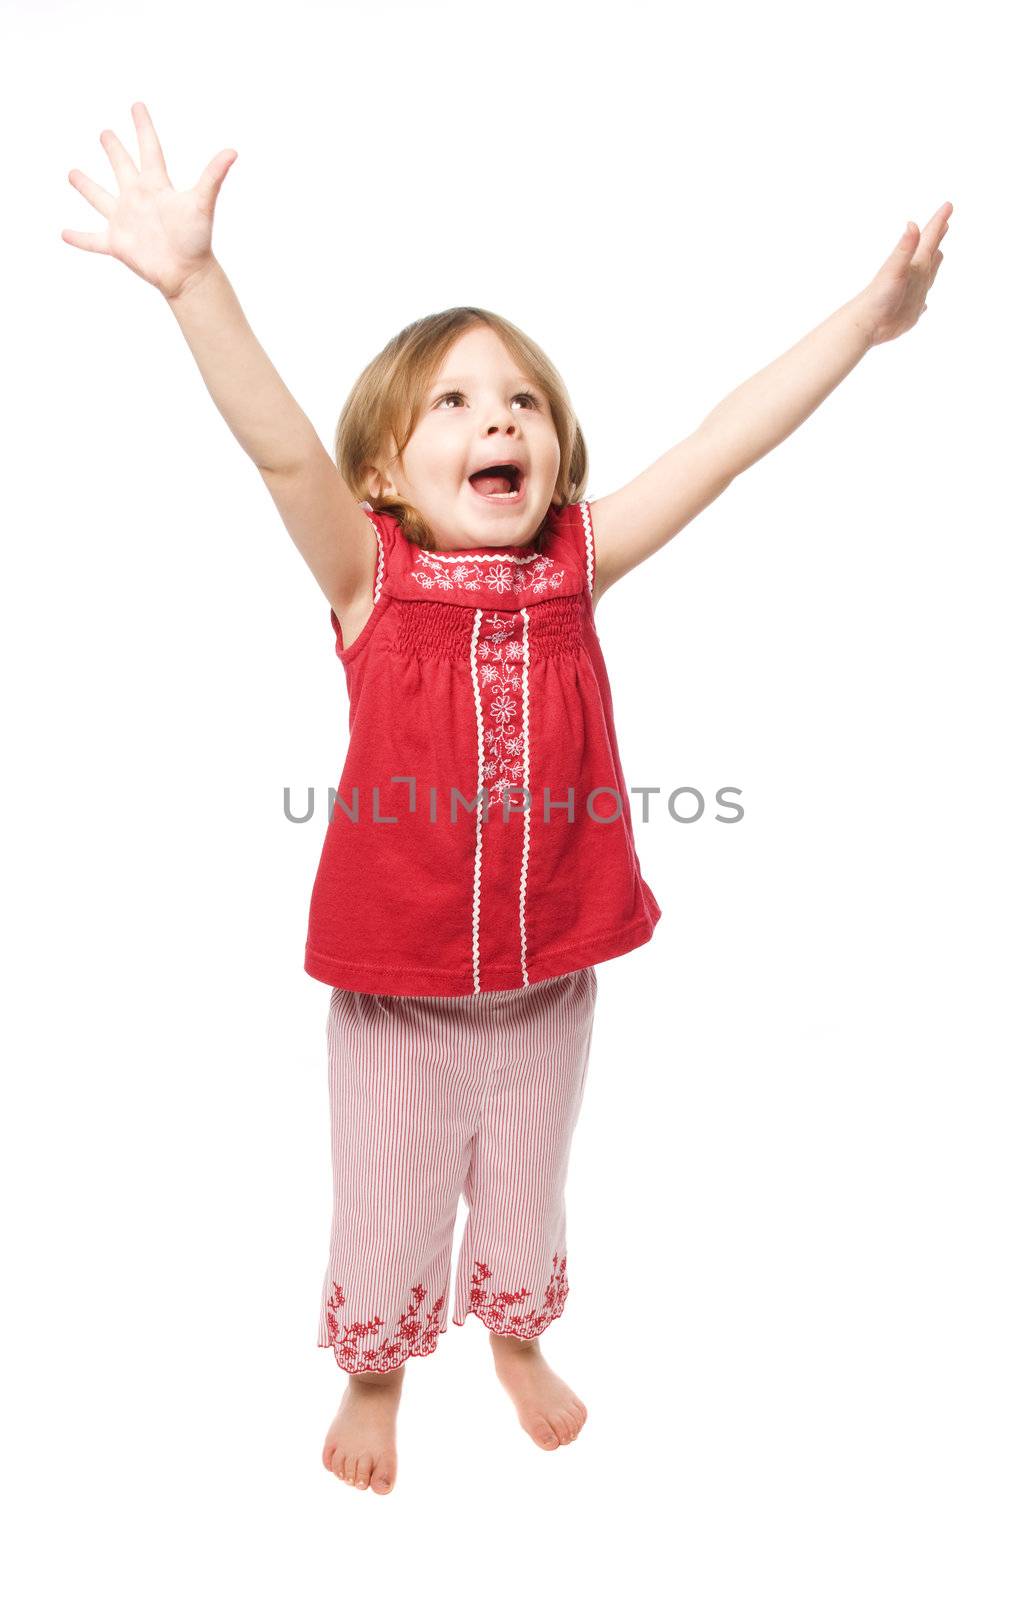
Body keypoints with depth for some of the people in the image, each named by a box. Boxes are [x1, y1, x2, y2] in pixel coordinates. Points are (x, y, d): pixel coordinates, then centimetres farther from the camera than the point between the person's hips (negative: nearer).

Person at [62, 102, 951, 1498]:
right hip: (399, 988, -2)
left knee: (528, 1185, 26)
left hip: (550, 977, 3)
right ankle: (376, 1375, 51)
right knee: (391, 1202, 20)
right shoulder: (367, 576, -13)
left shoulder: (577, 566, -6)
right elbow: (281, 445, -29)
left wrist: (867, 320, -12)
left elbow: (726, 444, -10)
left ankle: (517, 1342, 57)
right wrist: (193, 281, -43)